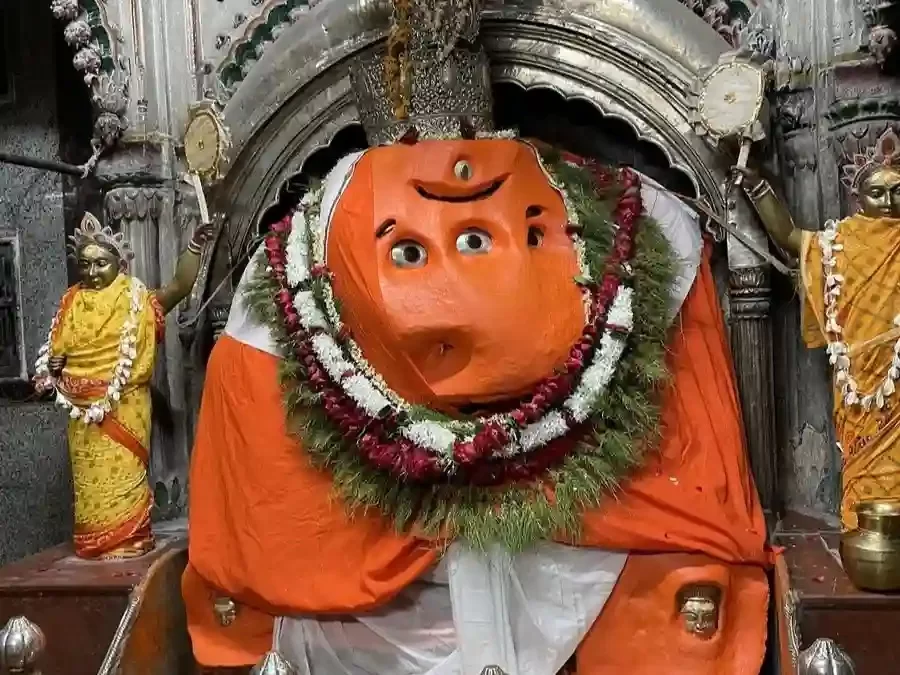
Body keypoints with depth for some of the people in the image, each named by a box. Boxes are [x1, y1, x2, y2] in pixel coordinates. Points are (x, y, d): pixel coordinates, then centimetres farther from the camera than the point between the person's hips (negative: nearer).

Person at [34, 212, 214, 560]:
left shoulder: (136, 300, -3)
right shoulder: (72, 303, 7)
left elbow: (180, 286, -17)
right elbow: (57, 351, 15)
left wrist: (194, 245, -27)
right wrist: (52, 366, -7)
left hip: (125, 408, -3)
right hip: (84, 411, 3)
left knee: (124, 475, 3)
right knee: (91, 478, 11)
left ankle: (129, 540, 14)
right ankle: (95, 542, 22)